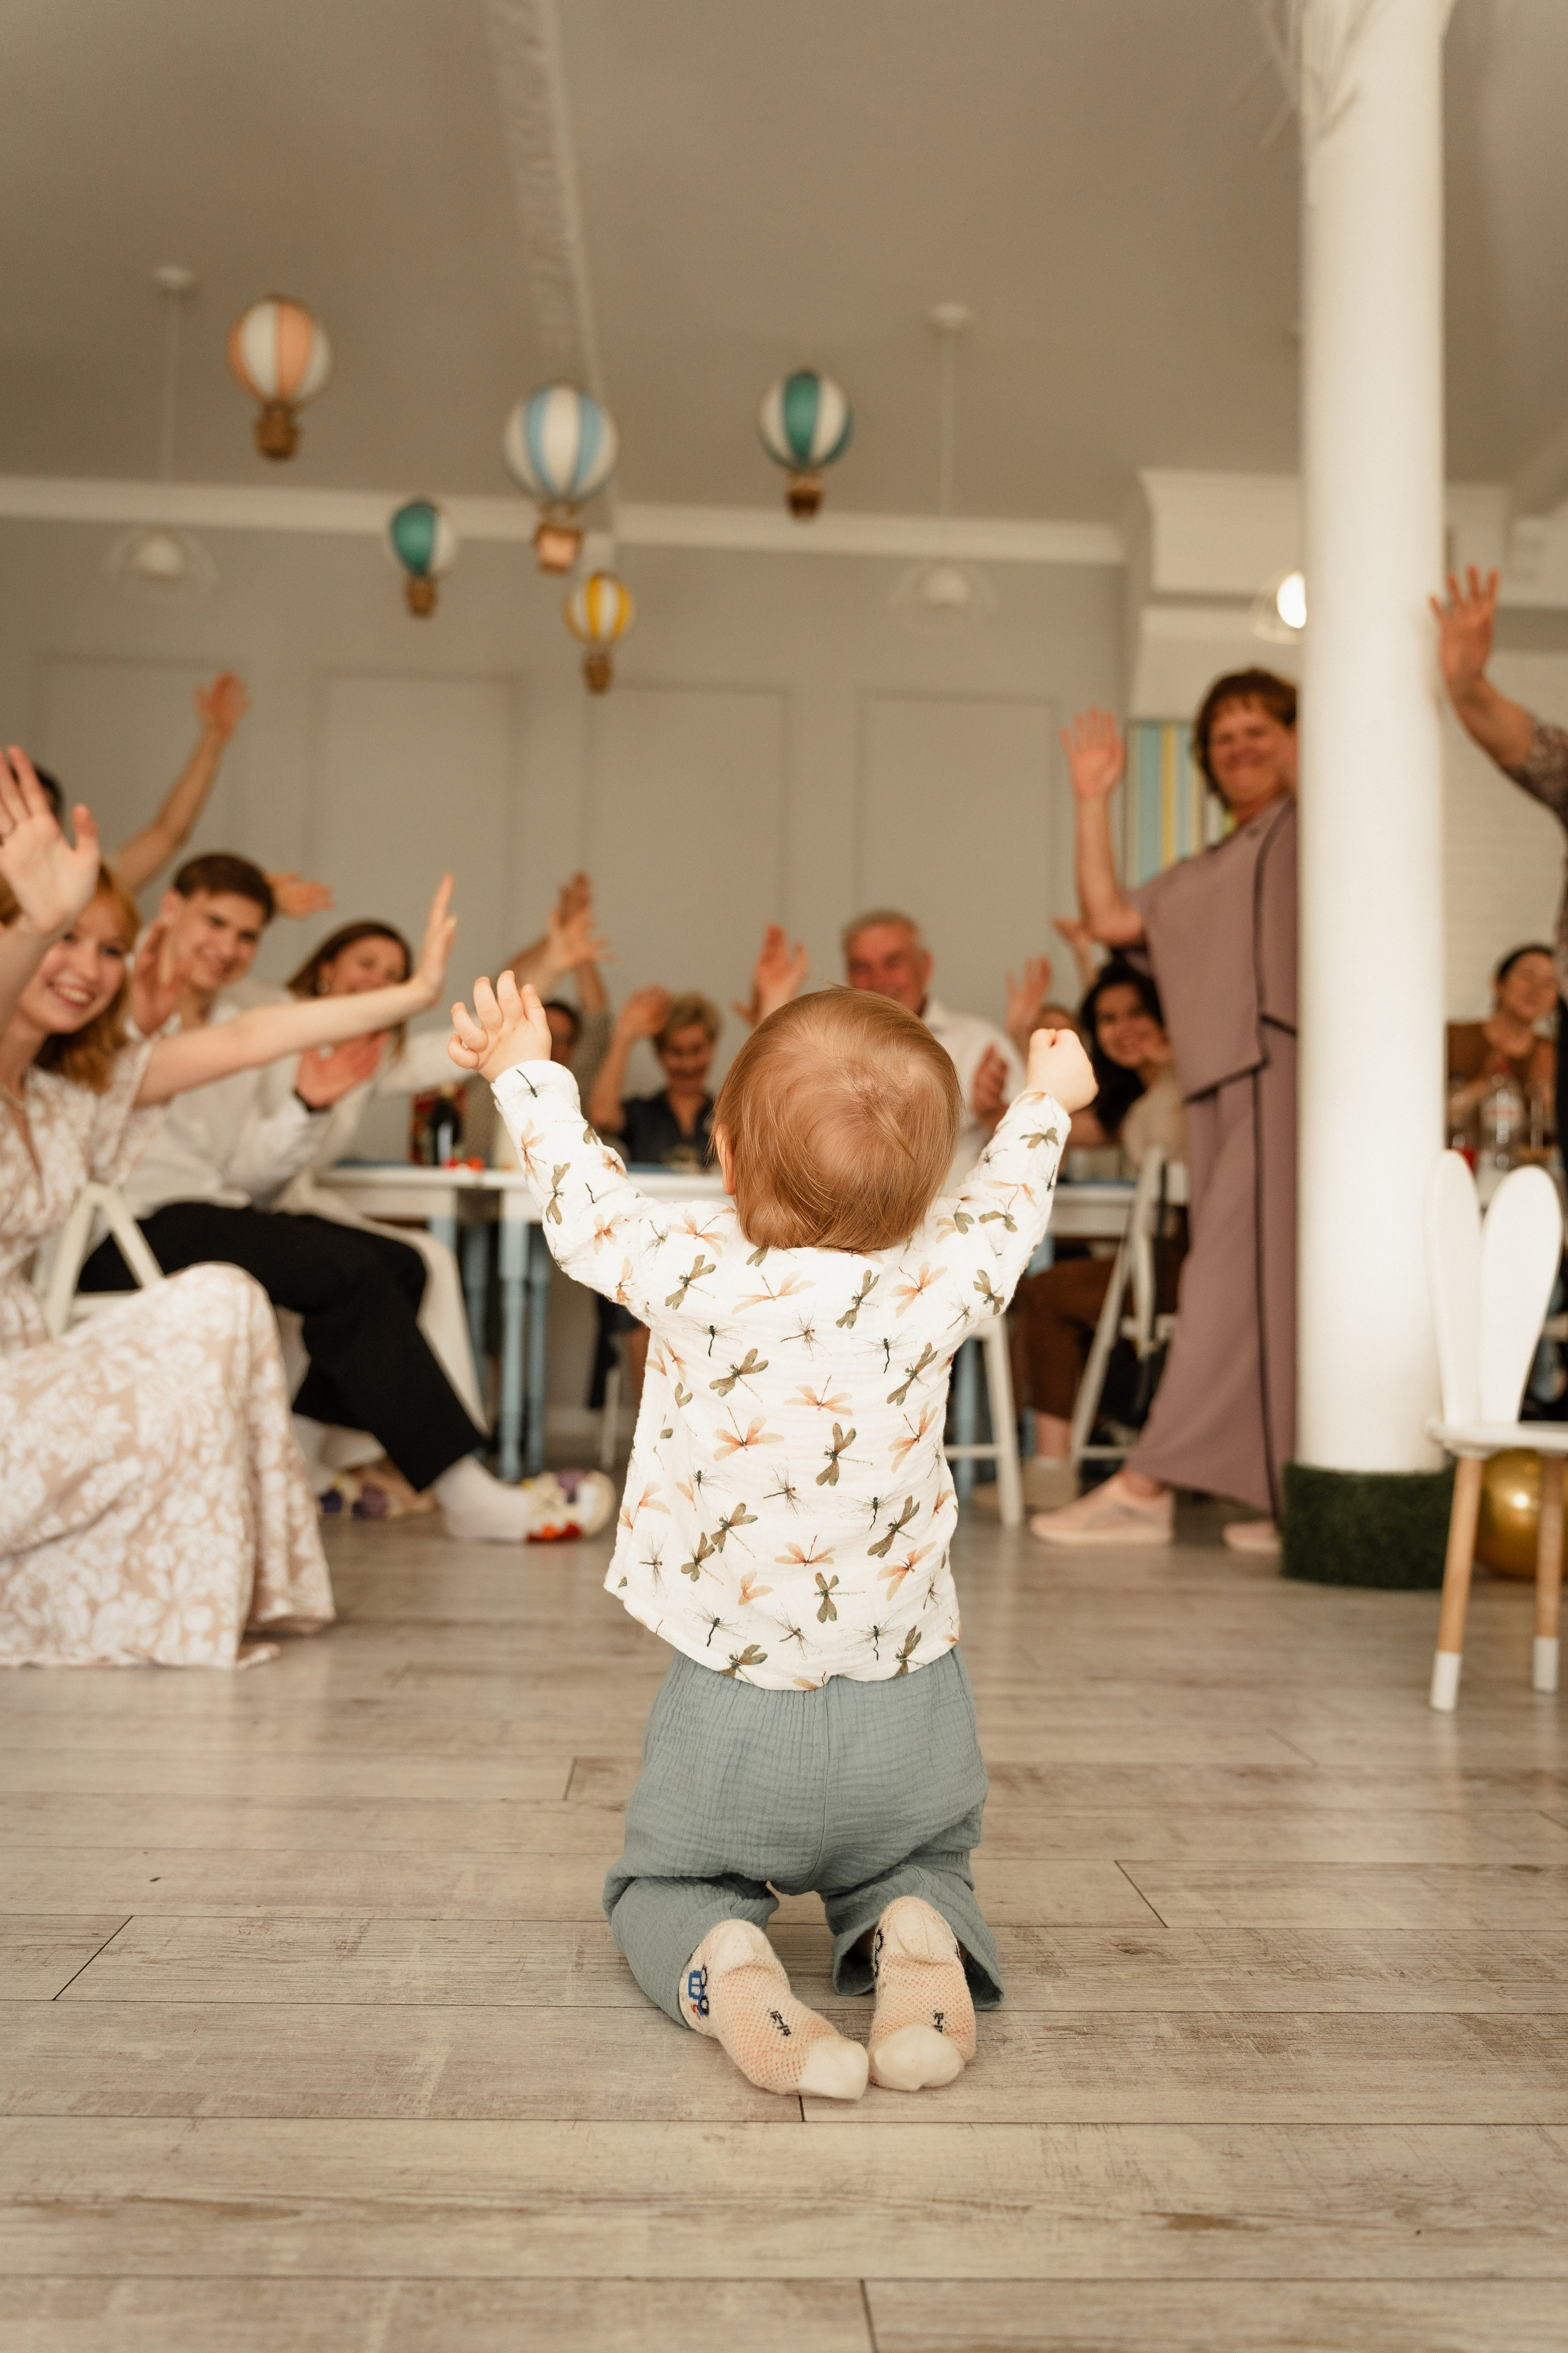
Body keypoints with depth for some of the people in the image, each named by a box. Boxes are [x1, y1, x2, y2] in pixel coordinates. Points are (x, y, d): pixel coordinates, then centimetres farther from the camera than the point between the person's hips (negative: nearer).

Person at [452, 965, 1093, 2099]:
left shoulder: (692, 1276, -17)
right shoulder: (936, 1289, -11)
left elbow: (587, 1197, 3)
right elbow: (1003, 1207, 12)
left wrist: (529, 1074, 21)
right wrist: (1046, 1102, 31)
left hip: (736, 1707, -2)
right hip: (911, 1722, 2)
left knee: (667, 1886, 23)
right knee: (921, 1868, 29)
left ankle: (723, 1966, -9)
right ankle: (918, 1939, -4)